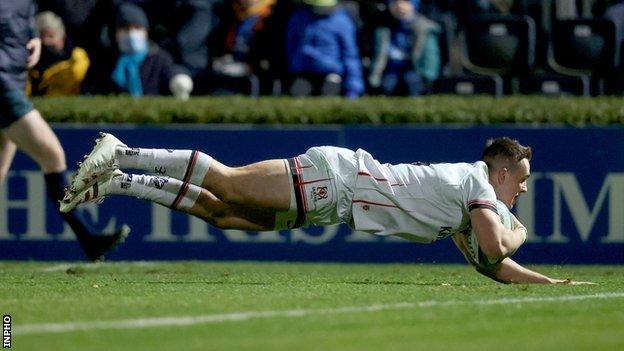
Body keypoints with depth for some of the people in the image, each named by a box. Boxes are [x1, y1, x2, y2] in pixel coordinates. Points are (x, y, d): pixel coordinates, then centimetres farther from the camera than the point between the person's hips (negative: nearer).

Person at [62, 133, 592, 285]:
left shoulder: (466, 190, 19)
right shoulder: (476, 183, -8)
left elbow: (490, 267, 25)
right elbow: (496, 249, -21)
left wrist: (550, 282, 20)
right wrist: (517, 234, 1)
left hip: (330, 198, 8)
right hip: (337, 176, -8)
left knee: (222, 211, 4)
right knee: (225, 181, -13)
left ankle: (117, 183, 1)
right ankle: (119, 157, -12)